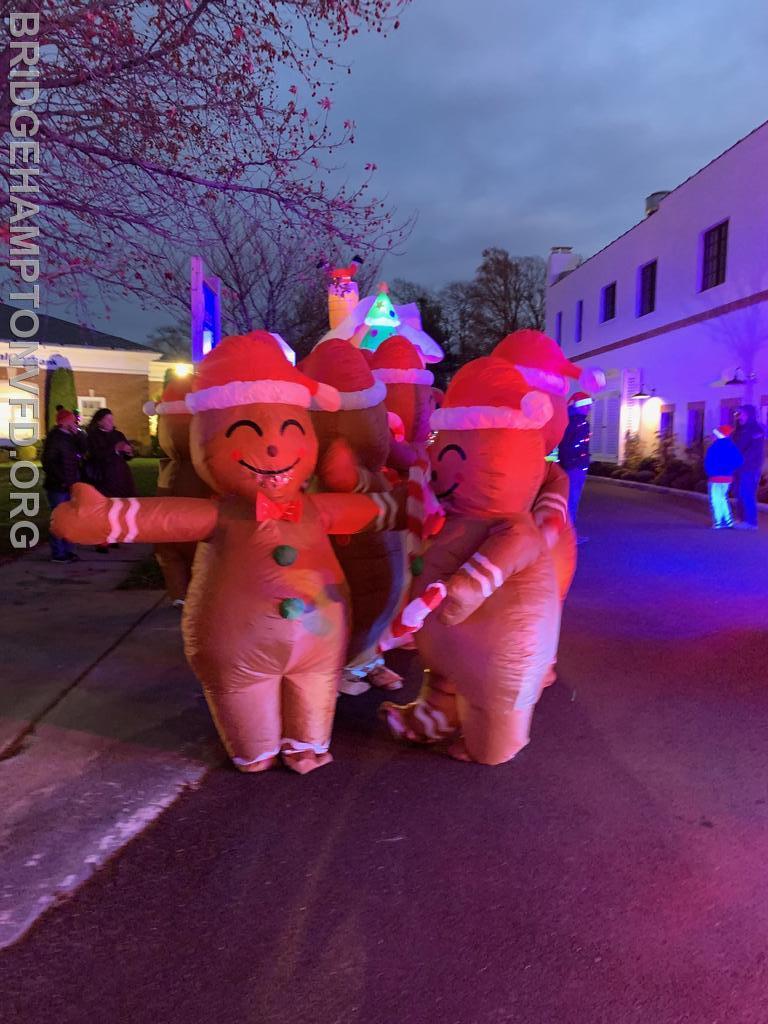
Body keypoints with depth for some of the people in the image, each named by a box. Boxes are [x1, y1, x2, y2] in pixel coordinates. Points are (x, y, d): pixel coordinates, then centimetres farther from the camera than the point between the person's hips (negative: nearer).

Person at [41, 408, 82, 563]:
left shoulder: (69, 437, 14)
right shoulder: (54, 438, -11)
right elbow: (48, 463, -16)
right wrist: (62, 481, -18)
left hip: (69, 486, 8)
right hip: (58, 487, -8)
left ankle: (66, 550, 21)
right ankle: (57, 553, 5)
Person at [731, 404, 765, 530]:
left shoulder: (756, 430, -6)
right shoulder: (740, 430, 19)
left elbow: (755, 449, -15)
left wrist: (742, 459, -20)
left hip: (750, 468, -8)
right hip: (739, 468, 8)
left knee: (747, 494, -11)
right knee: (740, 494, 8)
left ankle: (751, 522, -9)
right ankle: (743, 519, 14)